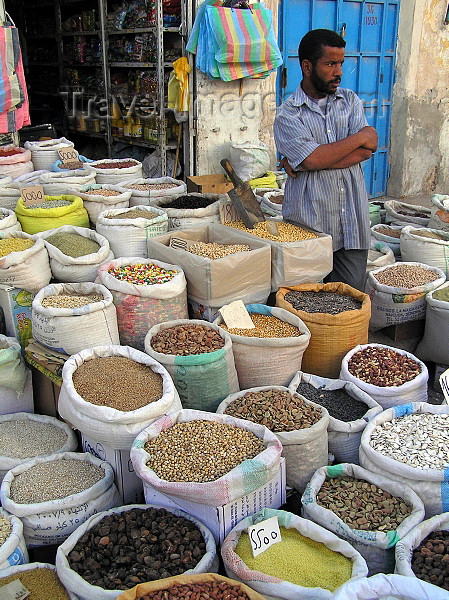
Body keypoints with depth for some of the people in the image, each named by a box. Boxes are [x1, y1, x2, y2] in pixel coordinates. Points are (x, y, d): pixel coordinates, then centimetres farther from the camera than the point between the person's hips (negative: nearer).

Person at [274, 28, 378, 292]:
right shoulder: (287, 114, -1)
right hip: (310, 224, -3)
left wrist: (311, 162, -14)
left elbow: (369, 147, -5)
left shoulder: (350, 100, 12)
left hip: (353, 223, 4)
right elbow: (313, 158, -17)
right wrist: (359, 138, -6)